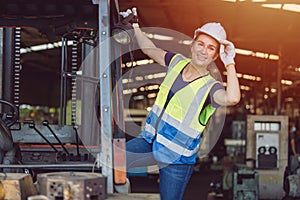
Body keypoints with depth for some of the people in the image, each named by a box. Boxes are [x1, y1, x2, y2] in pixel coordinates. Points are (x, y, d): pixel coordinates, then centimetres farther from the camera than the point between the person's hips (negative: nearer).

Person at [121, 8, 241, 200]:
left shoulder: (210, 87, -18)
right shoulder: (178, 62, 0)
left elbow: (232, 98, -42)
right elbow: (150, 49, 18)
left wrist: (230, 62, -36)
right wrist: (135, 25, 15)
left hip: (177, 158, -5)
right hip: (150, 140, 5)